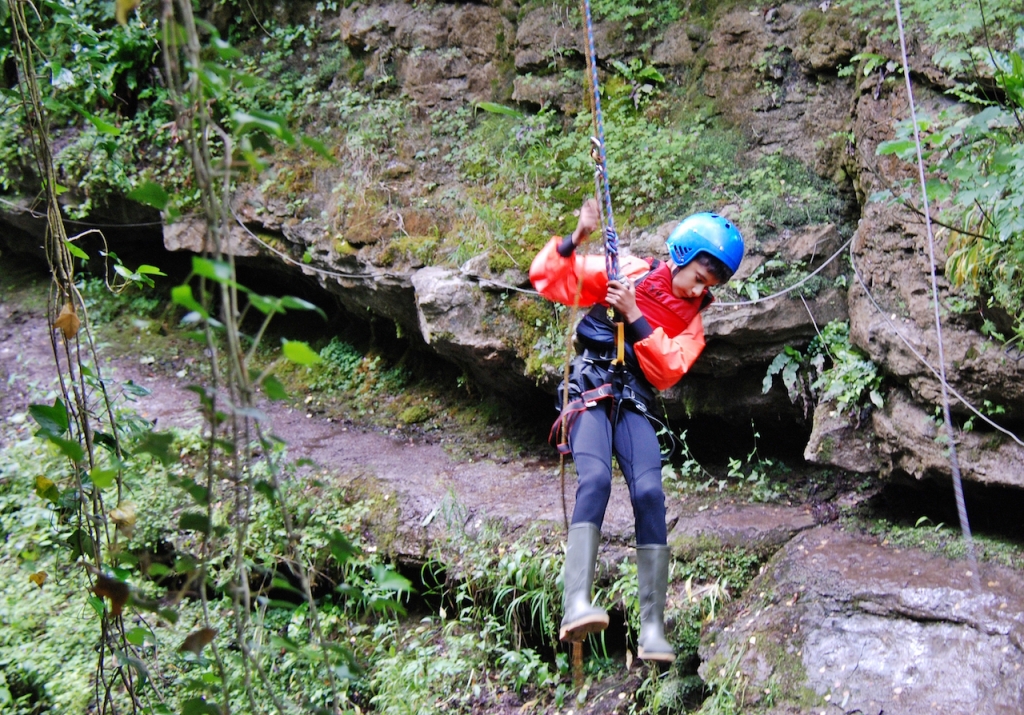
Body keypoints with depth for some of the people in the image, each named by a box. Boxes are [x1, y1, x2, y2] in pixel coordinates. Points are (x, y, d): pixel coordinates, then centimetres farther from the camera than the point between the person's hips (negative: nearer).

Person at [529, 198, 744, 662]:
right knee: (595, 479, -29)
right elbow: (548, 279, 0)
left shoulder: (690, 320, 13)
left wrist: (635, 317, -13)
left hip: (634, 406, 3)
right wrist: (574, 241, -17)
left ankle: (652, 627, -15)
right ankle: (576, 605, -40)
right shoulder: (626, 273, 4)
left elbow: (666, 372, -5)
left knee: (649, 493, -18)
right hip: (590, 393, -3)